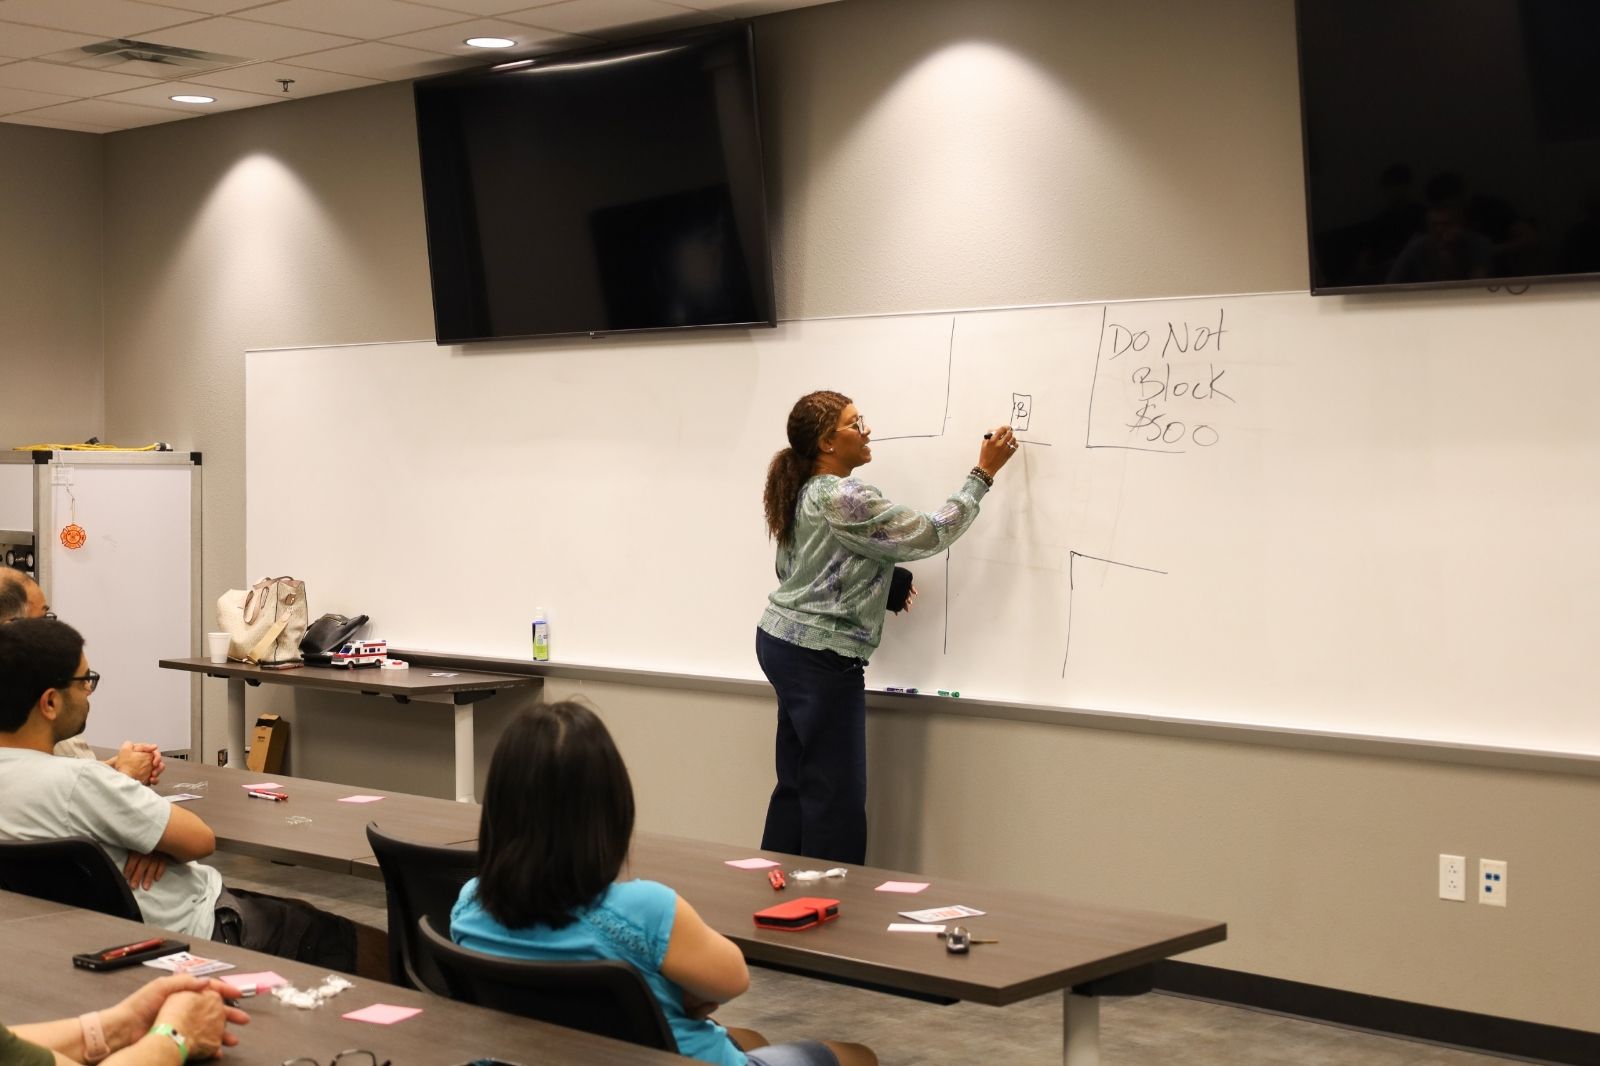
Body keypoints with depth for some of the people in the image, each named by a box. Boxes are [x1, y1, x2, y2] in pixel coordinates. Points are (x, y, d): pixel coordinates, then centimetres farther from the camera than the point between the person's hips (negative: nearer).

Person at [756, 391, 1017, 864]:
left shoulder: (805, 493, 10)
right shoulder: (845, 498, -20)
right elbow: (930, 535, -16)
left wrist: (879, 587, 13)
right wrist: (983, 473, -8)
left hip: (780, 640, 10)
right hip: (820, 658, -10)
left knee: (796, 785, 15)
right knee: (836, 793, -3)